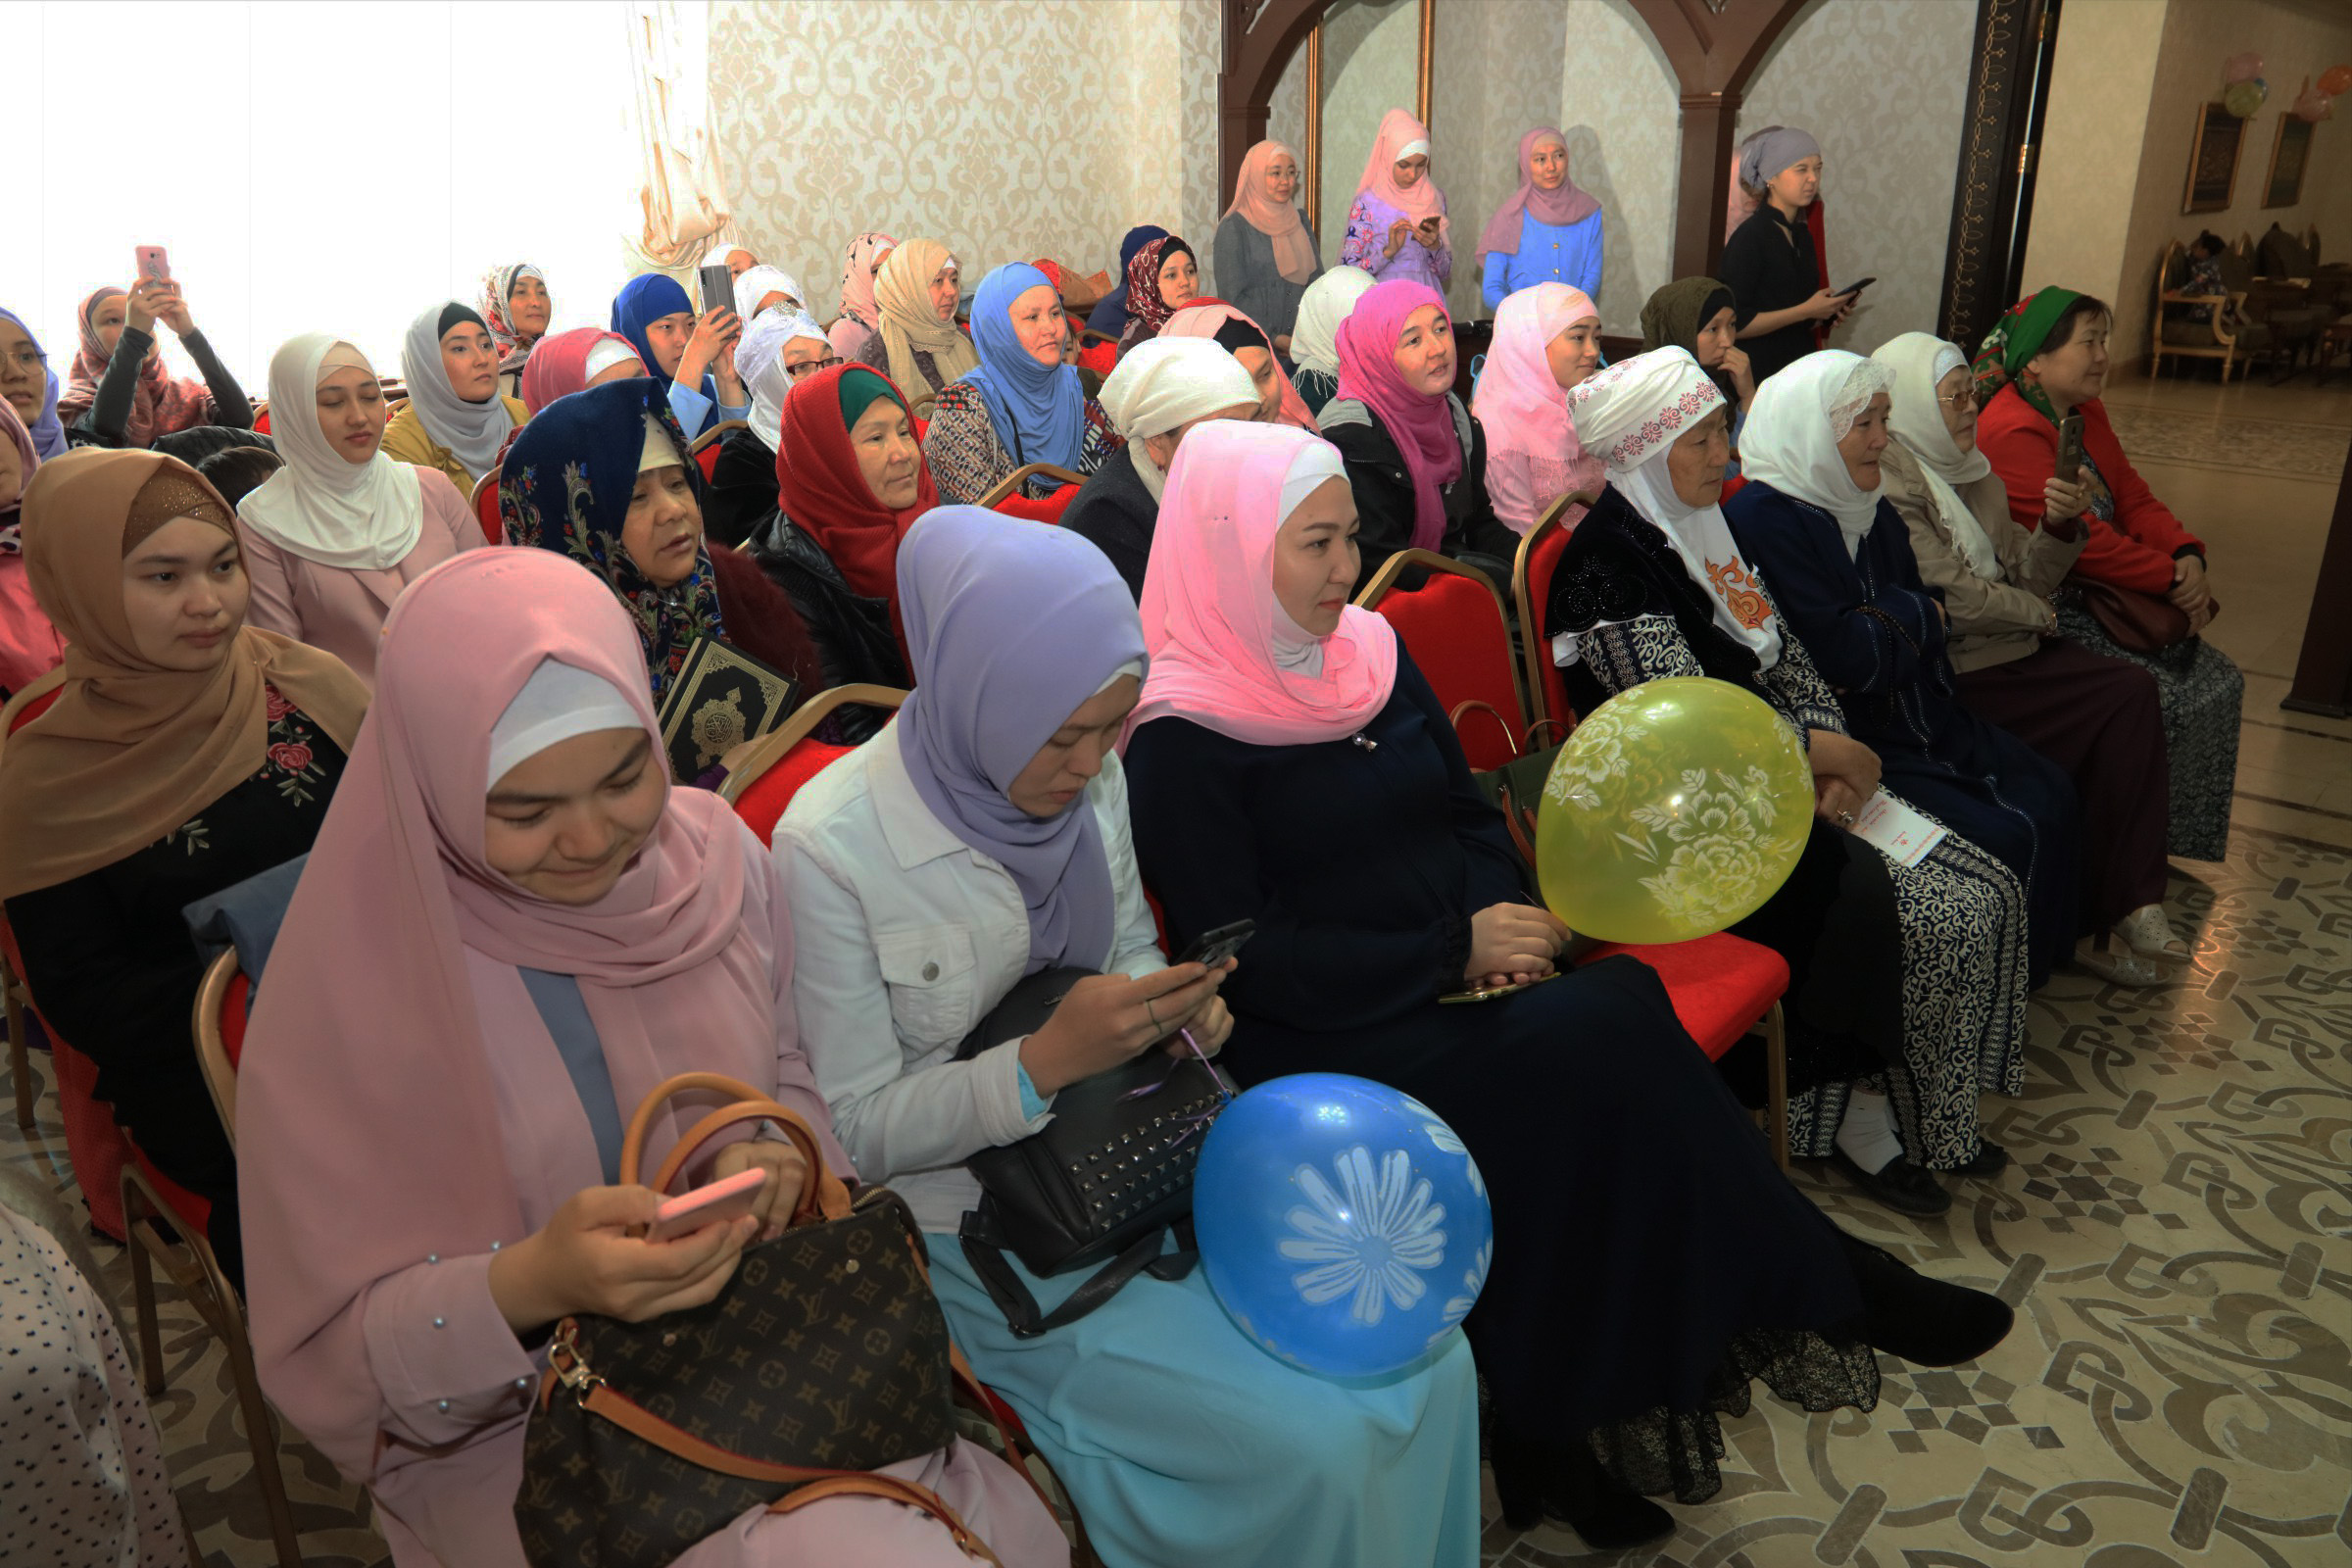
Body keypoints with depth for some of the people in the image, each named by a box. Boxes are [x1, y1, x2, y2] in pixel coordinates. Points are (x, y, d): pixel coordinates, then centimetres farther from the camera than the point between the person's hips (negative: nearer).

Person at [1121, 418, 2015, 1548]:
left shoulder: (1368, 649, 12)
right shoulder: (1181, 737, -9)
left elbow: (1468, 811, 18)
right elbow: (1242, 959, -14)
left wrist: (1500, 916, -4)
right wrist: (1450, 953, -17)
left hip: (1459, 981, 7)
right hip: (1319, 1034, -6)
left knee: (1607, 1022, -24)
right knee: (1583, 1047, -27)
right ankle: (1811, 1288, -6)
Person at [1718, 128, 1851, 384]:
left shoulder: (1803, 235, 14)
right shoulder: (1748, 237, -11)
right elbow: (1735, 324, -17)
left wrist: (1828, 311, 4)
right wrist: (1806, 311, -14)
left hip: (1800, 367, 7)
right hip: (1757, 373, -7)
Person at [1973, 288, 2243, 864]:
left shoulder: (2086, 413, 13)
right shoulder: (2011, 432, -20)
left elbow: (2134, 497, 13)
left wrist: (2187, 557, -6)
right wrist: (2171, 579, -15)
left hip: (2109, 594, 10)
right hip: (2048, 614, -10)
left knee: (2218, 682, 4)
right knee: (2168, 698, -17)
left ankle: (2180, 836, 16)